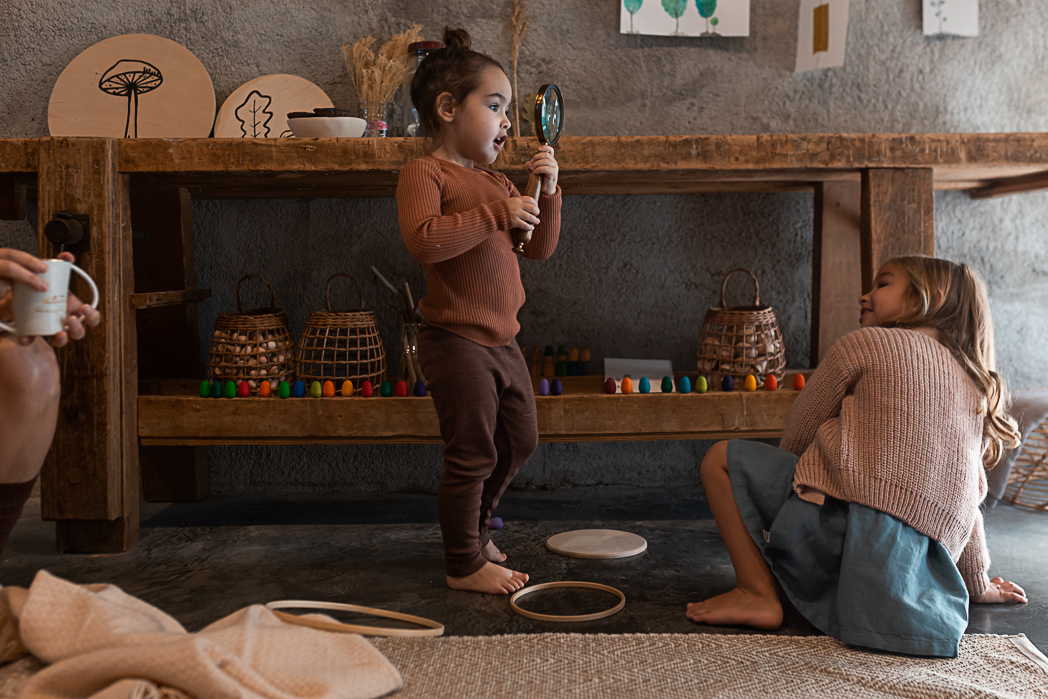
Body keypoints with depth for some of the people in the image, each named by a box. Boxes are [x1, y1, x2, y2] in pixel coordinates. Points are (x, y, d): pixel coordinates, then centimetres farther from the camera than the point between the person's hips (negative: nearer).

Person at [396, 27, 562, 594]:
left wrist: (547, 192, 3)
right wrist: (497, 214, -26)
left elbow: (540, 249, 16)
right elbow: (423, 240, -28)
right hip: (456, 341, -9)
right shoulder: (424, 172, -10)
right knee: (473, 455, -2)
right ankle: (465, 564, 15)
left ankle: (471, 530, 38)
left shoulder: (497, 183, 15)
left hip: (501, 342, 9)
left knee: (519, 442, 19)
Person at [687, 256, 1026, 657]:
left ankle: (758, 593, 0)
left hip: (856, 520, -7)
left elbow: (797, 436, 11)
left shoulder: (866, 343, 7)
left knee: (722, 458, 6)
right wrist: (977, 584, 38)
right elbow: (968, 499, 26)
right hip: (926, 564, 8)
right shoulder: (976, 387, 23)